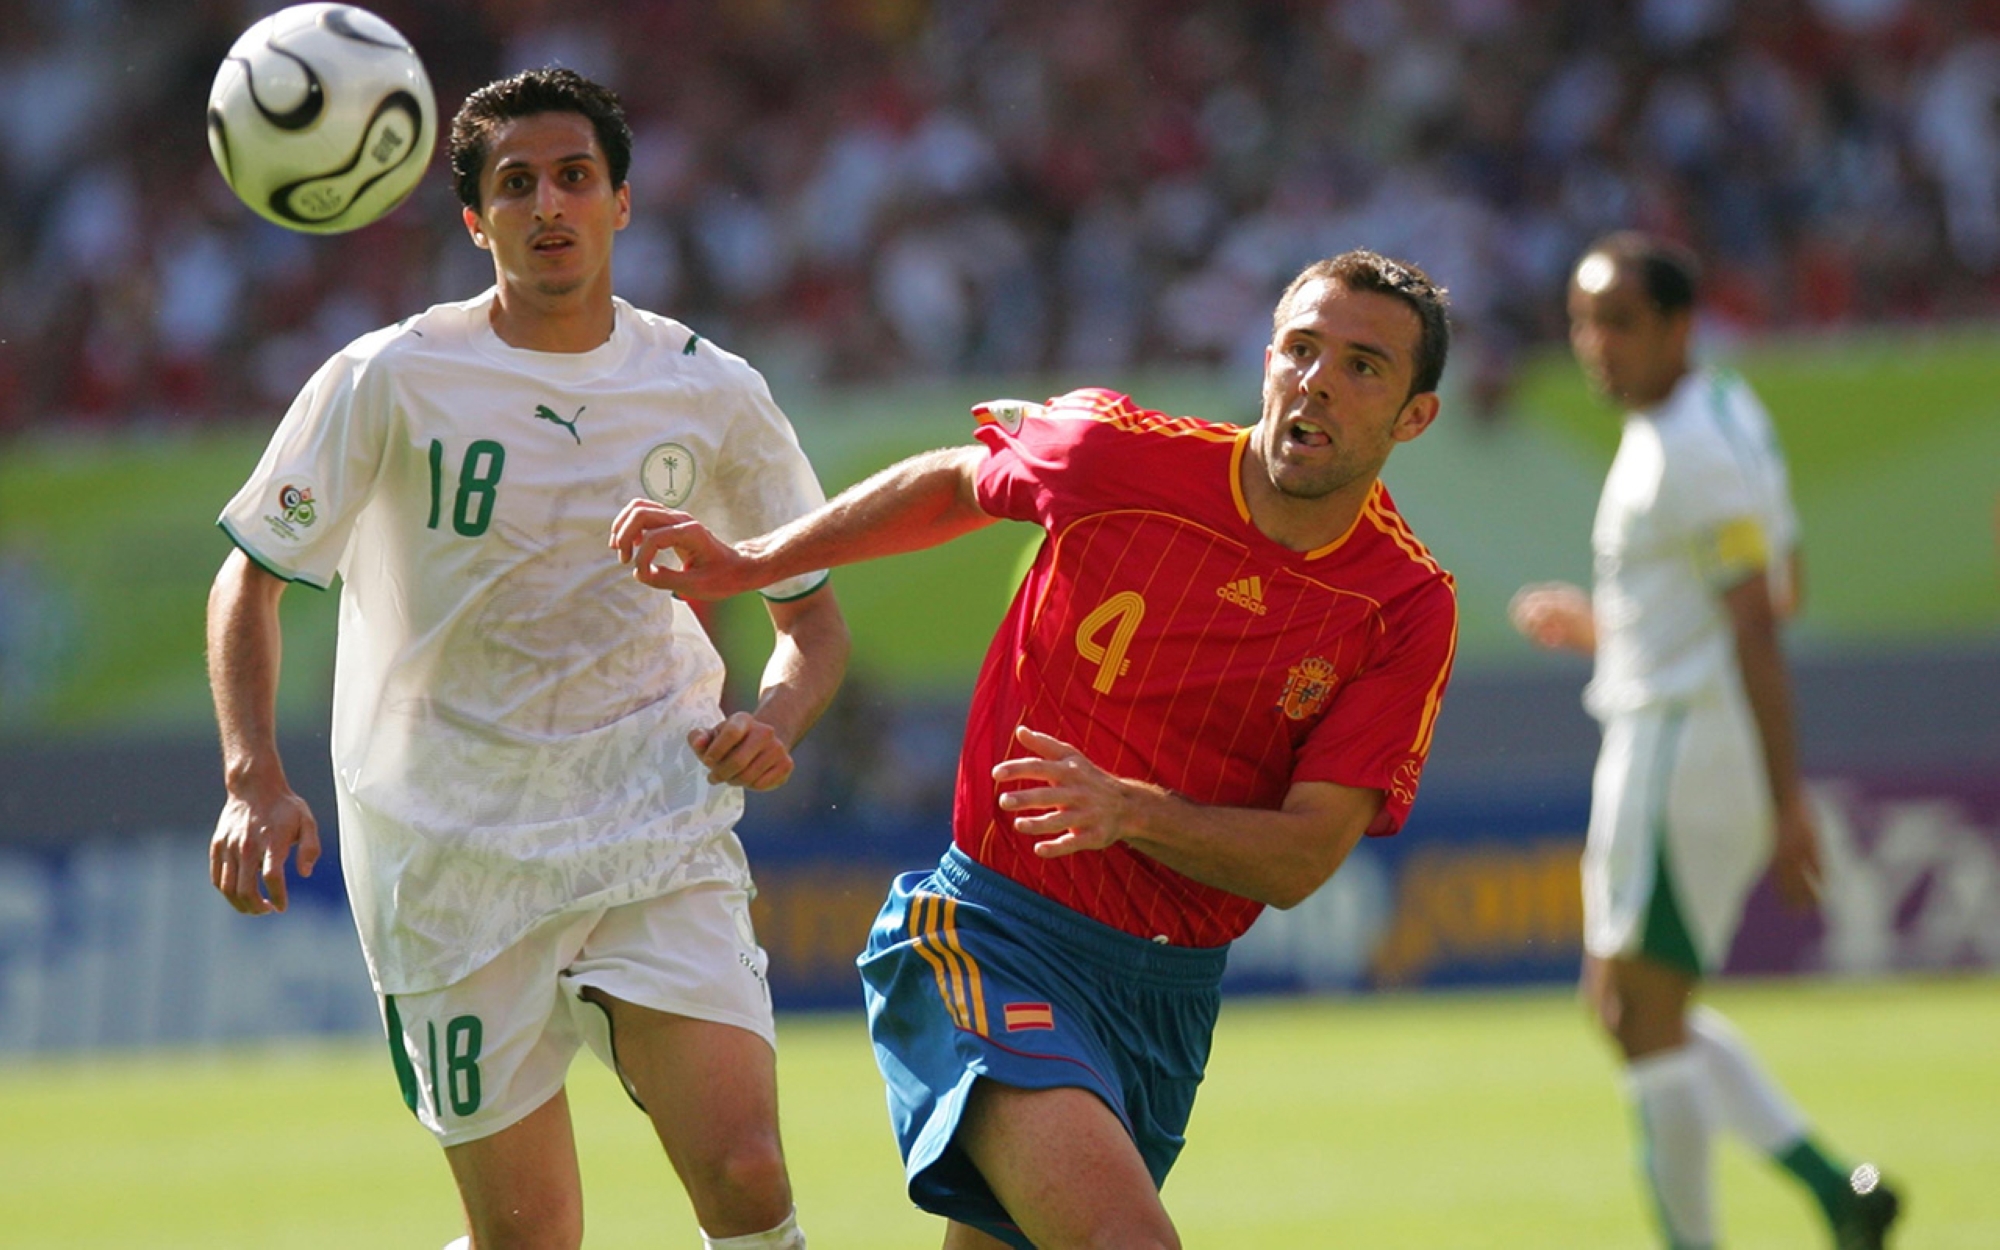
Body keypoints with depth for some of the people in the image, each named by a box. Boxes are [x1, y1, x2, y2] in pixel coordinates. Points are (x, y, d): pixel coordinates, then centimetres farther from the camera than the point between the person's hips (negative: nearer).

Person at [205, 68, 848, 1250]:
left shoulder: (712, 396, 1)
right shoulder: (389, 381, -5)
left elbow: (813, 619, 12)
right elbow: (251, 580, 3)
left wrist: (774, 723, -11)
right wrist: (255, 779, -13)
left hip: (657, 834, 1)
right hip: (452, 855, -1)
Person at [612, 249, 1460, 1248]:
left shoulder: (1410, 610, -6)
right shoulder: (1116, 453, -8)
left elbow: (1301, 858, -10)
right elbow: (955, 484, 15)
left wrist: (1128, 810, -26)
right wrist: (745, 563, 14)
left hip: (1169, 994, 3)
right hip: (993, 934, -3)